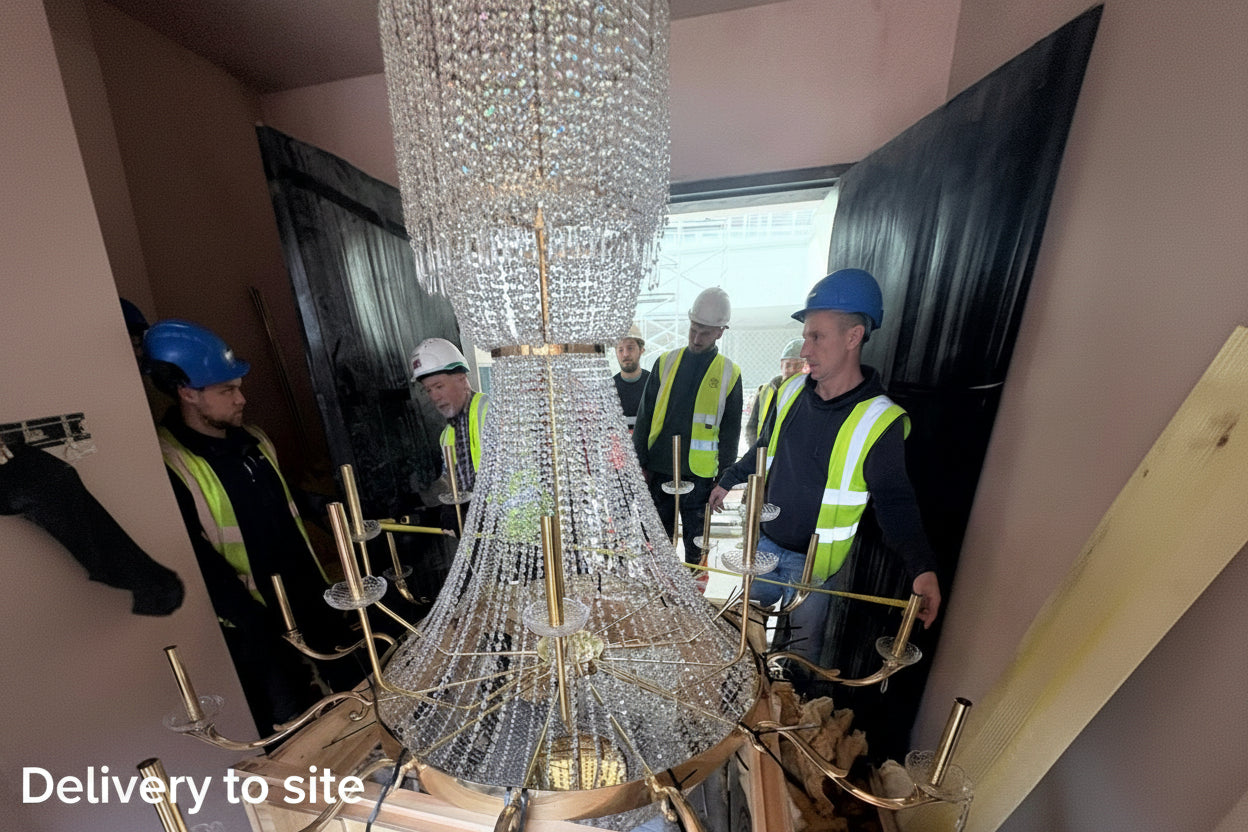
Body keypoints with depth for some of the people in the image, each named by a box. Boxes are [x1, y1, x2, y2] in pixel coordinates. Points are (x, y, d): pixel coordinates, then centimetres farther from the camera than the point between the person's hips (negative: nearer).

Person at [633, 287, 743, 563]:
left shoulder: (729, 373, 0)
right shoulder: (666, 362, 3)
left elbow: (731, 431, 4)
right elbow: (644, 416, 5)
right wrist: (640, 462, 2)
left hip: (700, 474, -1)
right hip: (659, 469, 2)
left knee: (696, 546, 14)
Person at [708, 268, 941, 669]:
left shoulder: (880, 421, -20)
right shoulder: (790, 391, -6)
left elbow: (895, 502, -13)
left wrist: (921, 566, -28)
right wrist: (729, 482, 18)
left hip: (814, 561, -5)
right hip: (763, 542, 5)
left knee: (803, 649, 17)